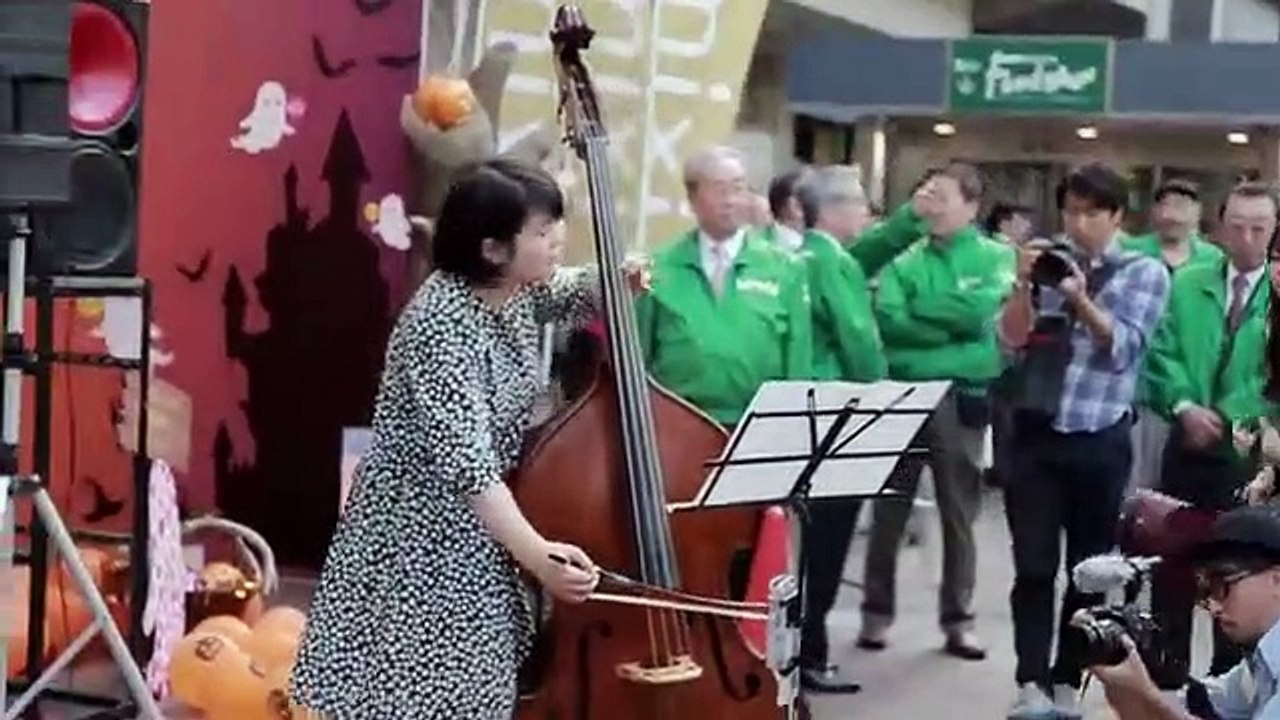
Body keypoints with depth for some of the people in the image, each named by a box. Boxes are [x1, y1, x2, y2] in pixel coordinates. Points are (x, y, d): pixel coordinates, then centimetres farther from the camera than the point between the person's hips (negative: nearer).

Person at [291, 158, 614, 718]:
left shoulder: (517, 293, -2)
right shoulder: (443, 324, -26)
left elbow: (576, 293, 21)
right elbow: (465, 460, -33)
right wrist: (535, 553, -41)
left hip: (477, 536, 9)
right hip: (418, 542, -9)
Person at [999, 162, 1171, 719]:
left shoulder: (1145, 273, 3)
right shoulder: (1049, 263, 9)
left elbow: (1122, 349, -10)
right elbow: (1012, 339, 3)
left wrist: (1081, 300, -24)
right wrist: (1024, 286, -13)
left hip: (1098, 441, -1)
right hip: (1034, 433, 1)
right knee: (1033, 566, -4)